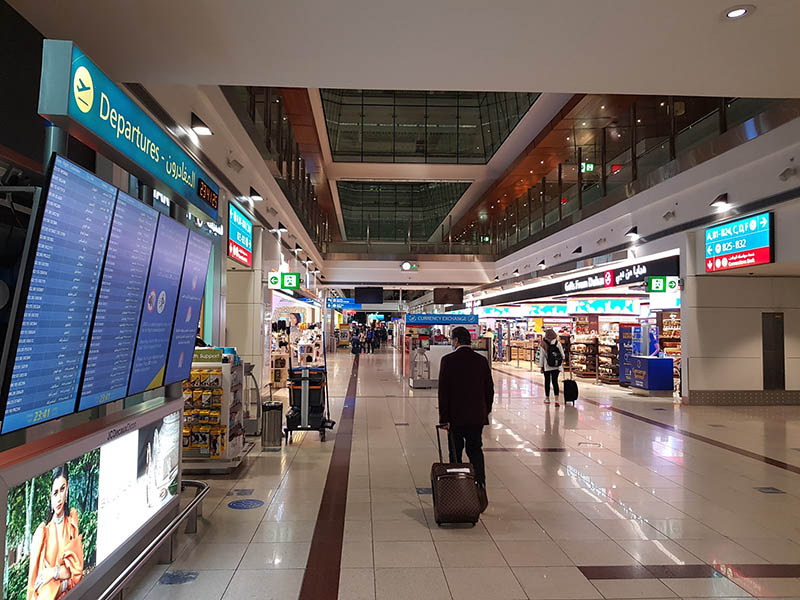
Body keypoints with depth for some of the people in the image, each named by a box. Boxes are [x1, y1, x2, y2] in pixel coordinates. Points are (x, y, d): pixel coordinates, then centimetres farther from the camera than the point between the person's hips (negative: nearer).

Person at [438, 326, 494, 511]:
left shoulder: (448, 360, -11)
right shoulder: (482, 361, 1)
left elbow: (443, 391, -12)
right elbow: (489, 389, 6)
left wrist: (444, 418, -8)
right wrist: (485, 412, 17)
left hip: (455, 416, -3)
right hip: (477, 416, 3)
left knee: (455, 453, 10)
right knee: (475, 451, 12)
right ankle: (480, 485, -7)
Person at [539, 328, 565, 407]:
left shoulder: (544, 345, -9)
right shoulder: (558, 343, -6)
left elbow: (541, 356, -6)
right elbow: (562, 354, 2)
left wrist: (541, 366, 3)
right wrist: (562, 362, 22)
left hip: (547, 366, -1)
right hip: (556, 366, 1)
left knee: (547, 382, 12)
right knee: (555, 381, 2)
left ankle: (547, 398, 23)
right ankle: (557, 399, -9)